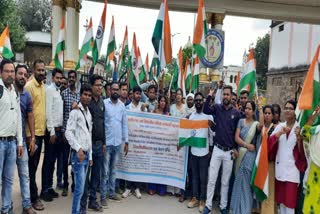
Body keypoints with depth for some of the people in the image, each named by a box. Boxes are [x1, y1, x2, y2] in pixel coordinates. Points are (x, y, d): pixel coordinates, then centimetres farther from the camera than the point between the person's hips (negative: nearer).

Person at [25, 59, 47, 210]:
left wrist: (44, 129, 12)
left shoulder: (43, 87, 12)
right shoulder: (29, 86, -11)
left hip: (41, 131, 7)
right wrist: (28, 134, -17)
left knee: (35, 165, 17)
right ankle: (33, 197, 11)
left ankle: (30, 191, 31)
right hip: (32, 132, -7)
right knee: (32, 165, 1)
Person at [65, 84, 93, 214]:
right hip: (78, 154, -7)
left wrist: (90, 155, 16)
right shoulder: (75, 112, -7)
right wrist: (78, 148, -22)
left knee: (81, 187, 12)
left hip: (86, 154, 7)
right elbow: (68, 132, -14)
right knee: (80, 188, -6)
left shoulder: (89, 114, 15)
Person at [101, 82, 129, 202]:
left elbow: (124, 124, 10)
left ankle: (112, 192, 25)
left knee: (113, 169, 15)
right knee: (105, 171, 3)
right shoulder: (104, 103, -6)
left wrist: (126, 141, 7)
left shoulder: (122, 105, 8)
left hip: (118, 142, 4)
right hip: (106, 142, -4)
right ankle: (103, 195, 13)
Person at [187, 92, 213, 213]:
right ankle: (195, 198, 24)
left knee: (203, 177, 5)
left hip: (204, 151, -4)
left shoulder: (209, 115, -6)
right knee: (195, 176, 13)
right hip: (193, 150, 4)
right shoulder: (191, 116, 8)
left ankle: (202, 200, 17)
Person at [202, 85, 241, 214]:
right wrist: (209, 96, -27)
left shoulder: (236, 113, -1)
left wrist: (235, 148, 3)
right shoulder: (217, 108, -1)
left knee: (225, 182, 12)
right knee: (211, 179, 3)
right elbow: (205, 110, -20)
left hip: (229, 151, 0)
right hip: (217, 149, 0)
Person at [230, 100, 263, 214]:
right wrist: (246, 145, -13)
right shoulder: (241, 121, 6)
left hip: (250, 155, -3)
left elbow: (261, 125, -27)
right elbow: (236, 138, -1)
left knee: (245, 181, 3)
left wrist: (261, 110, -20)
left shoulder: (256, 124, -1)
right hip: (241, 154, 3)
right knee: (239, 180, 13)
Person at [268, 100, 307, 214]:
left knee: (290, 198, -2)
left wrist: (299, 137, -25)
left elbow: (302, 150, -8)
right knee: (281, 197, 14)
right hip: (280, 166, 4)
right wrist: (279, 133, -21)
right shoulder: (279, 126, 8)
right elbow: (270, 141, -5)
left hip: (292, 167, -4)